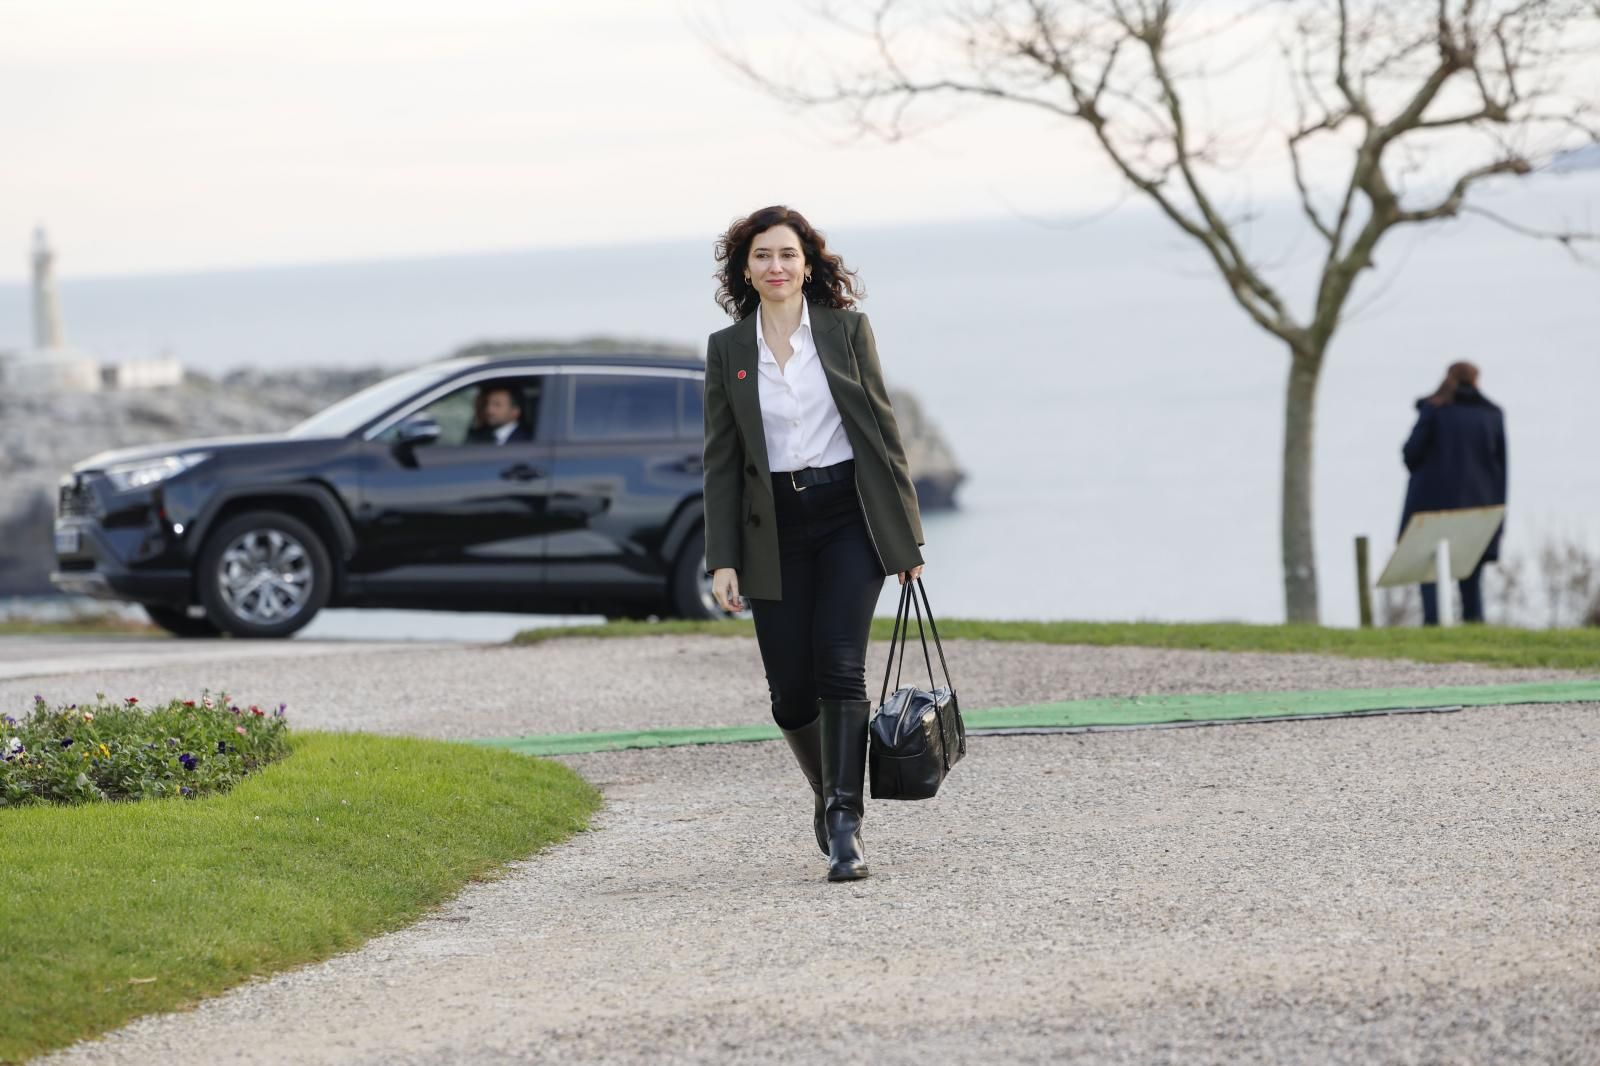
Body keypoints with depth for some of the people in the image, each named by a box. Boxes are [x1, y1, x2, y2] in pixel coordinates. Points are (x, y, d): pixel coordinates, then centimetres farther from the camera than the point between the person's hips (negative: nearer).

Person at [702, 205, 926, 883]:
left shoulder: (846, 329, 1)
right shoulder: (727, 348, 5)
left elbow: (881, 426, 3)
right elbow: (721, 460, 6)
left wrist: (906, 535, 1)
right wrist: (722, 561, 0)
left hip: (849, 516, -2)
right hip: (774, 528, 2)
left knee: (839, 664, -16)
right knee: (790, 691, 1)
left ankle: (844, 826, -17)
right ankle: (829, 794, 29)